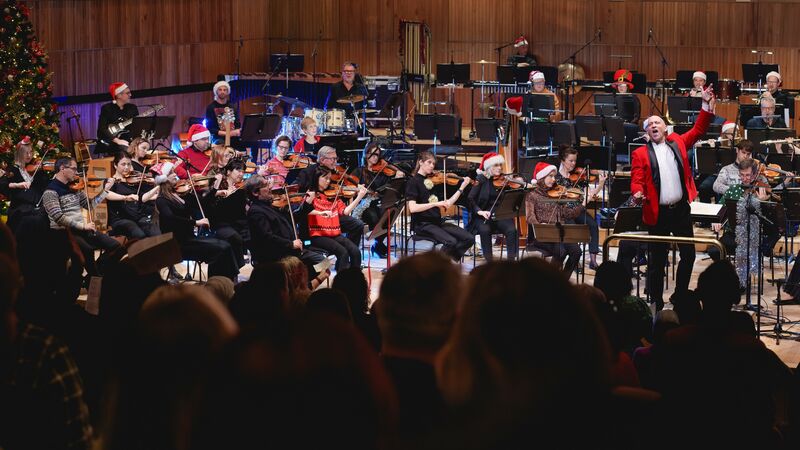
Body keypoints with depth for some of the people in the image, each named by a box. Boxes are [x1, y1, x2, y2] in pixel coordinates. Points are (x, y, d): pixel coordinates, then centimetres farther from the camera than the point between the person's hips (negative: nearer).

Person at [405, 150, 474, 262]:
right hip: (422, 224, -7)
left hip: (437, 222, 7)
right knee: (451, 242, -29)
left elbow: (447, 203, 11)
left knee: (469, 238, -10)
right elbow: (412, 208, -20)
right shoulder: (413, 182, -5)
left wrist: (462, 187, 7)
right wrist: (435, 203, -26)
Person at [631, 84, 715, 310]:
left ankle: (680, 295, 22)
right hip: (657, 213, -3)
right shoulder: (641, 153, 2)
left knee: (688, 254, 7)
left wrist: (706, 106, -1)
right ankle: (656, 303, 11)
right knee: (657, 261, 3)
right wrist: (638, 192, -26)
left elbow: (698, 130, 7)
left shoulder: (678, 143, 11)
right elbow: (637, 180, -5)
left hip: (681, 209, 3)